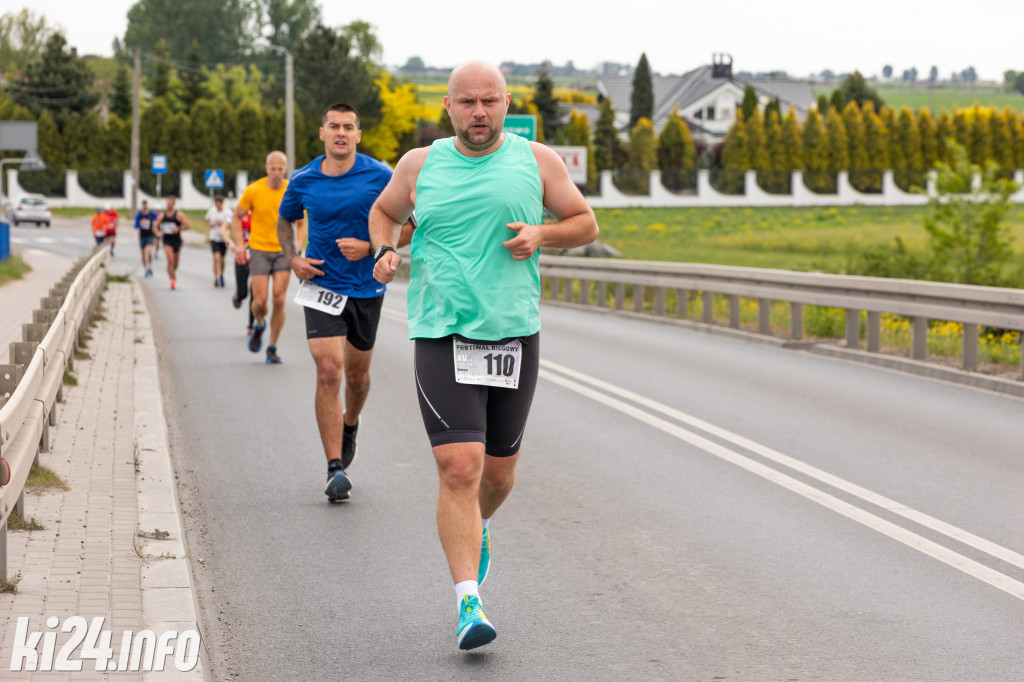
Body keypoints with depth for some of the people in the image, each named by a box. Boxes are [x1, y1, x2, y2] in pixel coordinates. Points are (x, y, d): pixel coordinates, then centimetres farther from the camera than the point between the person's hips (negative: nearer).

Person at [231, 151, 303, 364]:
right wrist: (239, 244, -3)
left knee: (279, 301, -7)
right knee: (260, 301, -8)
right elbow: (236, 216, 6)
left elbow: (302, 224, 8)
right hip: (259, 250, -1)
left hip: (283, 252, 1)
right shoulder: (253, 191, -7)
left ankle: (272, 348, 6)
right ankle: (259, 325, 28)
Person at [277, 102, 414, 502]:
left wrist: (370, 247, -15)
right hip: (322, 287, -1)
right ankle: (335, 468, -13)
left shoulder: (380, 177, -7)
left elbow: (407, 226, -1)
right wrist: (293, 259, 1)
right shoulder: (303, 181, -1)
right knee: (328, 372, -15)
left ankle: (350, 425, 50)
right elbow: (285, 221, 17)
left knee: (356, 373, 16)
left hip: (366, 288, 1)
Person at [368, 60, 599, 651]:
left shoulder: (537, 161, 4)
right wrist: (383, 252, 2)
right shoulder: (420, 165, 5)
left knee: (498, 473, 12)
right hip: (442, 337, -2)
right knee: (459, 467, -15)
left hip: (515, 336, 2)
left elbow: (586, 224, 11)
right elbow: (384, 211, 23)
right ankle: (469, 603, -14)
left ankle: (477, 526, 47)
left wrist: (542, 234, -9)